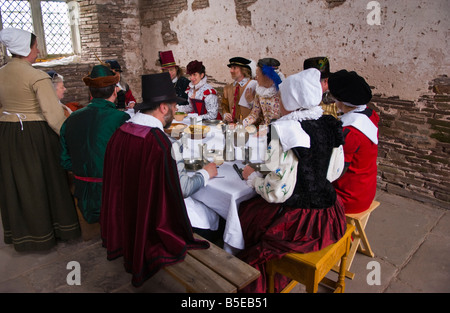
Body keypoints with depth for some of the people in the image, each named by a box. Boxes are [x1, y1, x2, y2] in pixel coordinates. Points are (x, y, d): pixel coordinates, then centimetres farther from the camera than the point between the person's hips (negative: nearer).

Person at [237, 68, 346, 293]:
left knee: (244, 212, 15)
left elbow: (276, 193, -23)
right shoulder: (329, 125, 1)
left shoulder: (287, 133, -22)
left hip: (301, 223, -8)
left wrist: (252, 176, -3)